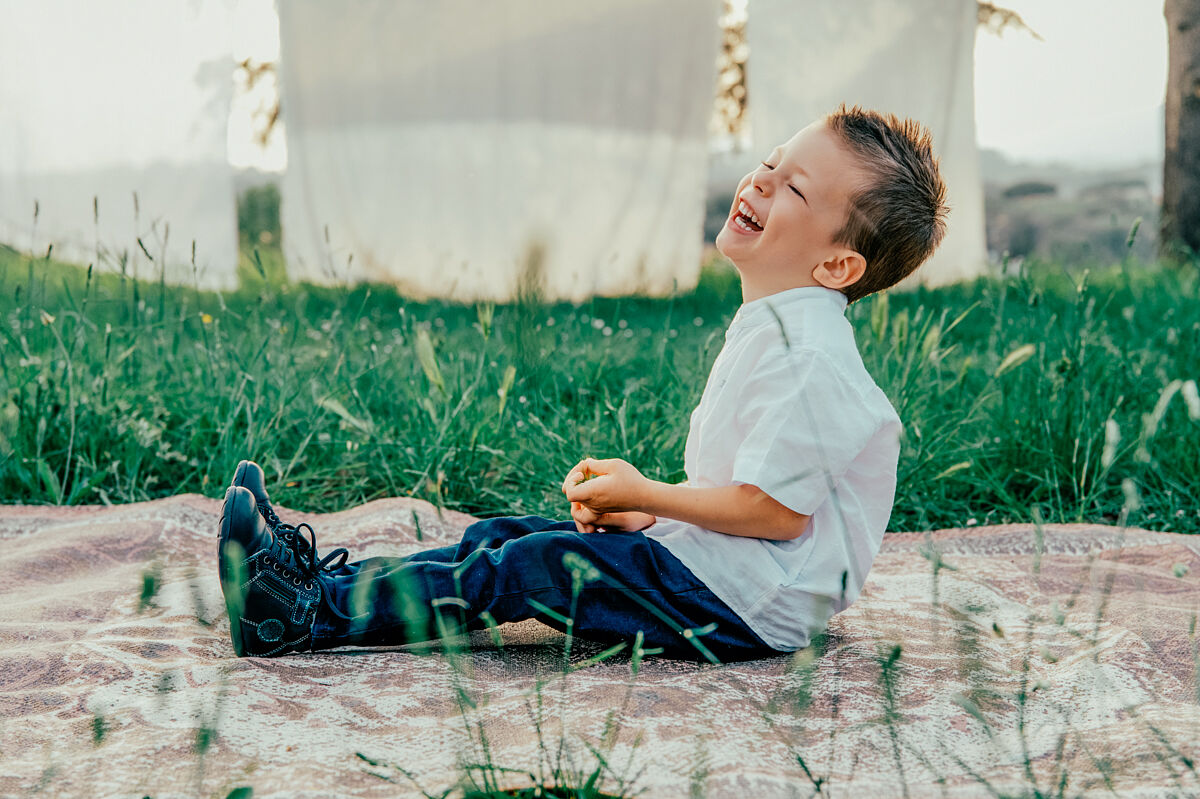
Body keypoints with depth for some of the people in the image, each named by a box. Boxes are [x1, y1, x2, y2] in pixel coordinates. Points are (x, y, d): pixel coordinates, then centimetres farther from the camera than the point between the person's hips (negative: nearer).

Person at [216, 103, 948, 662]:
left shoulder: (806, 358, -22)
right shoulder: (774, 329, 13)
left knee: (530, 566, -16)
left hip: (747, 604, -10)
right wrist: (644, 513, 5)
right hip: (715, 567, 10)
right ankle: (318, 572, 2)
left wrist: (642, 493, -11)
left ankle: (306, 617, -13)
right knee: (510, 535, 2)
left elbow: (775, 511, -24)